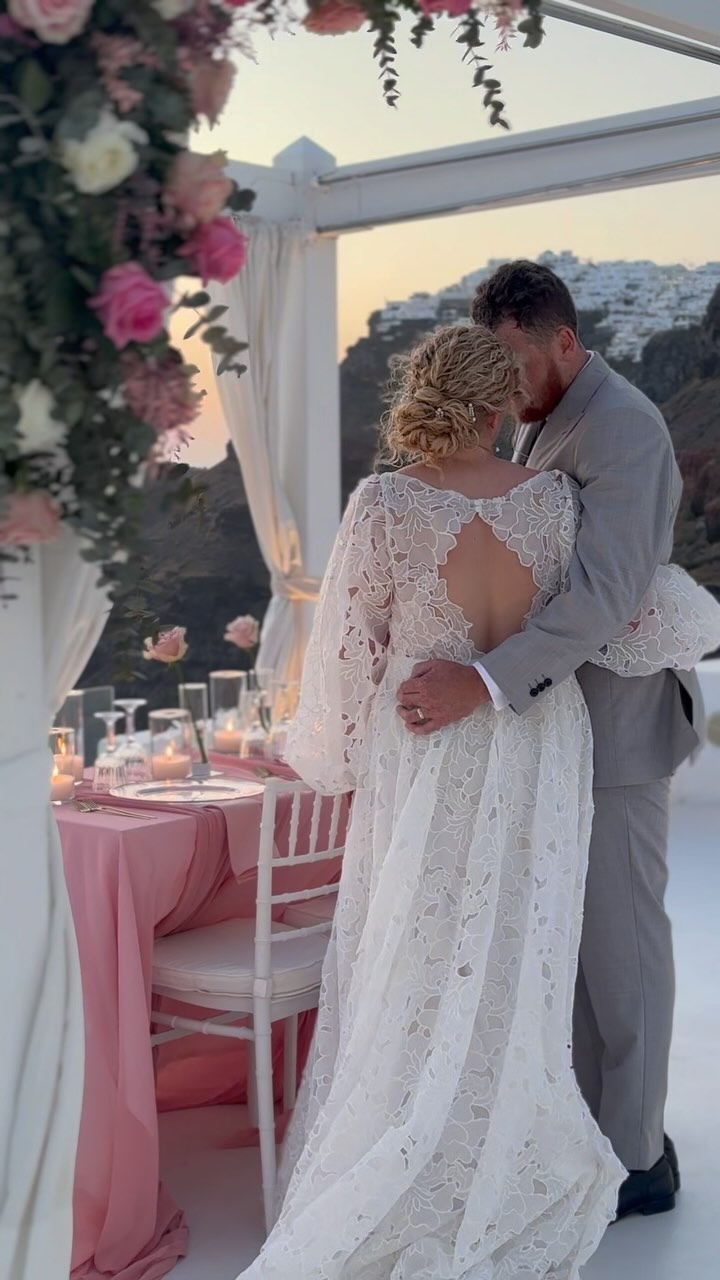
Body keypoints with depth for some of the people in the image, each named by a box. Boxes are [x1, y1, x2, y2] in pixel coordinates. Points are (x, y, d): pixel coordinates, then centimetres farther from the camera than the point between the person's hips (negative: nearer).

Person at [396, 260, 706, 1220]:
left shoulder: (620, 428, -19)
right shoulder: (543, 424, 12)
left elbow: (607, 590, -32)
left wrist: (485, 681, -39)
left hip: (613, 727, -9)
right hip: (557, 720, 9)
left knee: (619, 941, 2)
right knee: (574, 932, 15)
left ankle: (636, 1159, 16)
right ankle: (589, 1118, 28)